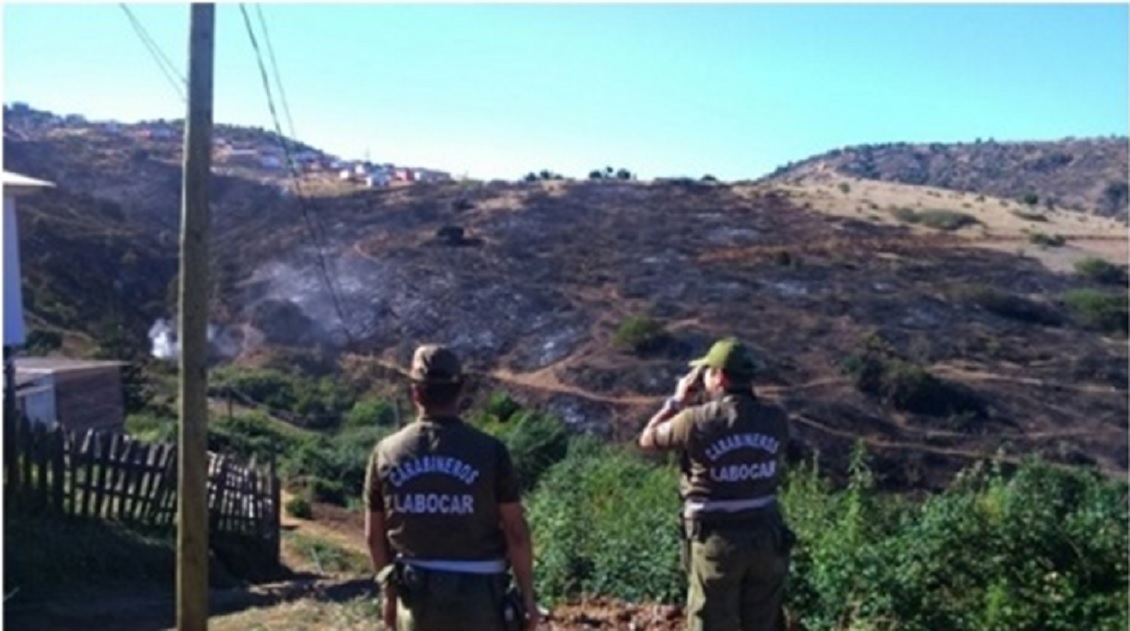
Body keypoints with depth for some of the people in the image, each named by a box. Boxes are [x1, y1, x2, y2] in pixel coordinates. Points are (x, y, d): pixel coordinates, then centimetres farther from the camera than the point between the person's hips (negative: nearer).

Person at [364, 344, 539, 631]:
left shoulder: (386, 452, -4)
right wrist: (527, 596, 0)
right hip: (478, 596, -3)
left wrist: (389, 591, 18)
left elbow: (374, 535, 5)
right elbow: (516, 533, -11)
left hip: (418, 596, 3)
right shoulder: (489, 450, -14)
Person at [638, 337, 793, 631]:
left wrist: (678, 400, 10)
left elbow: (647, 440, 1)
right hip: (767, 539, 4)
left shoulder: (698, 420, -15)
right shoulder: (776, 420, -3)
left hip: (717, 543, -4)